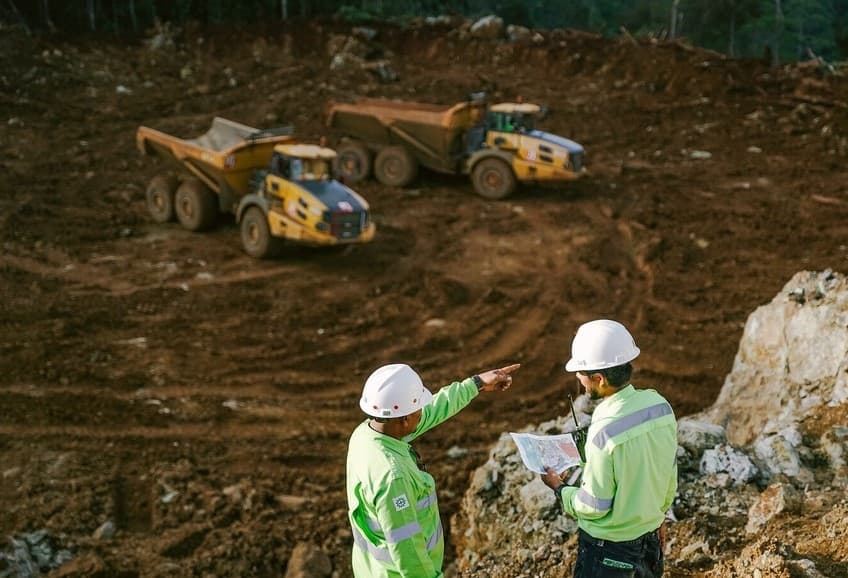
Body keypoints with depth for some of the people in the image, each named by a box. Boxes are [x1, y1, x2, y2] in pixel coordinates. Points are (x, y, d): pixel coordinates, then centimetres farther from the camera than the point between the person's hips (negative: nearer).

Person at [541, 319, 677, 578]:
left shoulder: (604, 431, -29)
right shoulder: (660, 405, -8)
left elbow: (593, 507, -20)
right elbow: (670, 476, 6)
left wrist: (559, 487, -2)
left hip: (608, 550, -7)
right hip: (651, 540, 7)